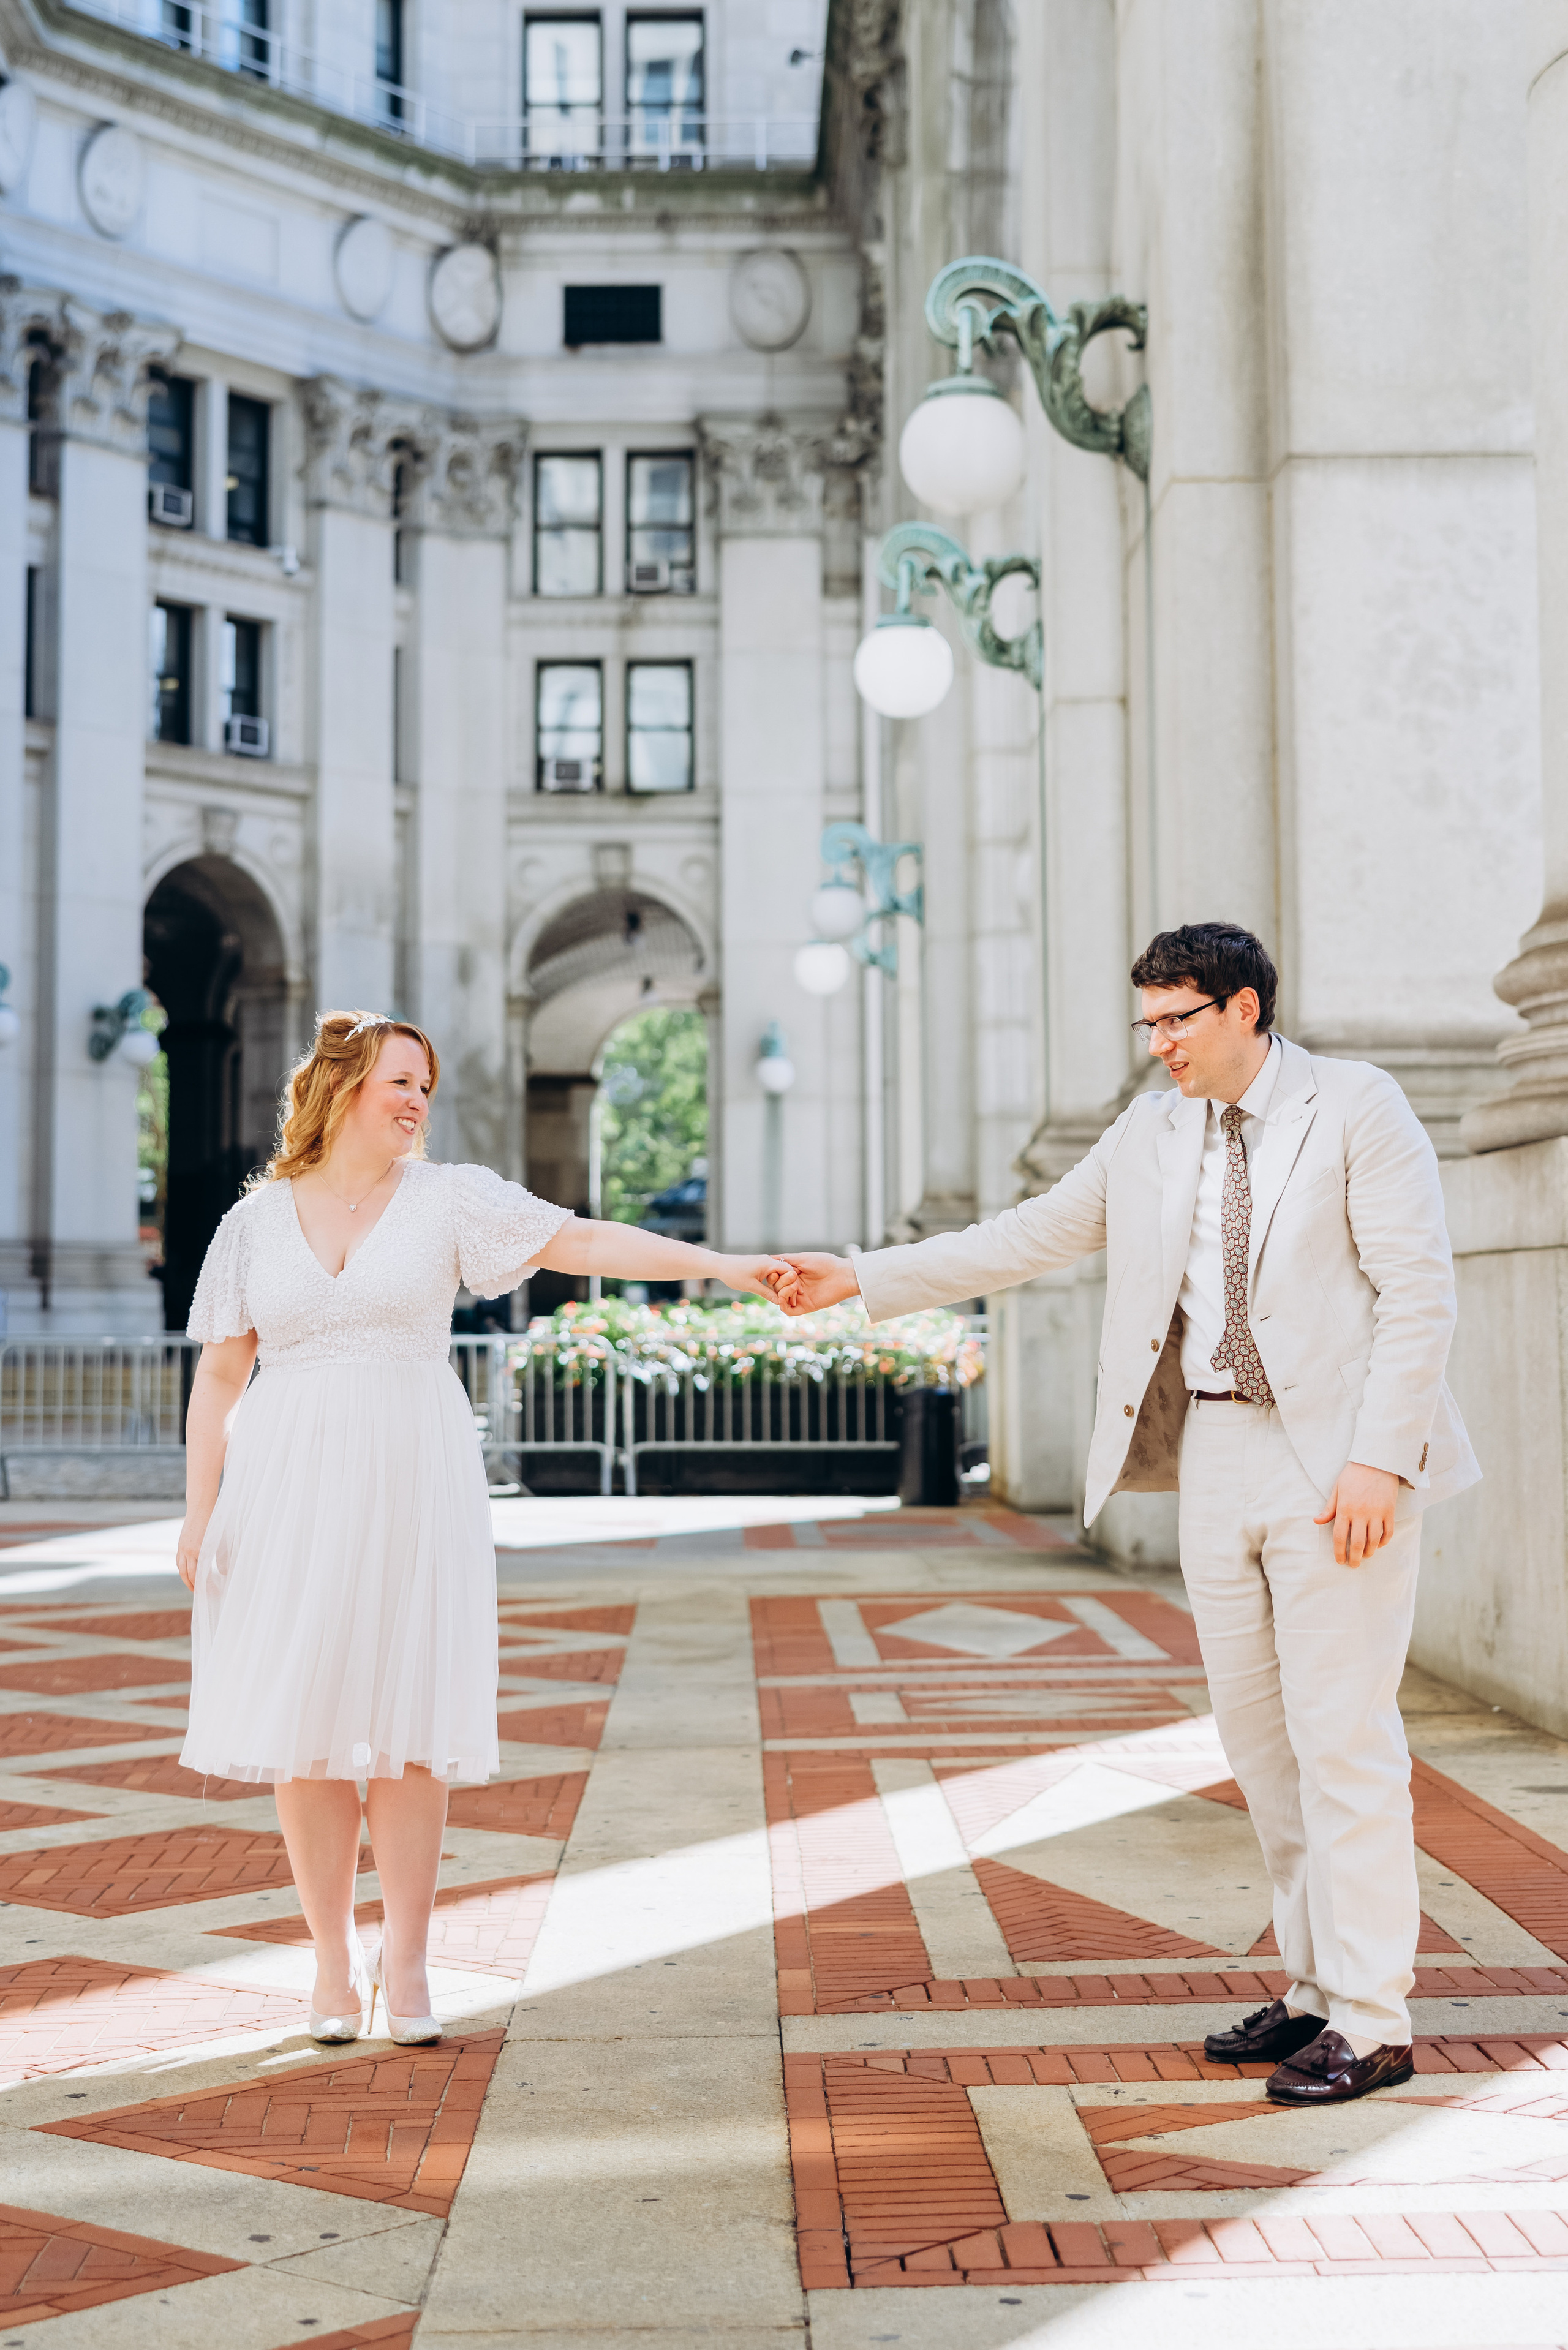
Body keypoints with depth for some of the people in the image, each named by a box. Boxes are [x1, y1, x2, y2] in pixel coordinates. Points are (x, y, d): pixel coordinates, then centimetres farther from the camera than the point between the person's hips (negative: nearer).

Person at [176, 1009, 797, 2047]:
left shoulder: (450, 1198, 2)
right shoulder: (257, 1221, 6)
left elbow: (585, 1242, -7)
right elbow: (220, 1377, 7)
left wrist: (721, 1264, -17)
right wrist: (200, 1511, 1)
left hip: (414, 1485, -1)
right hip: (290, 1487, 1)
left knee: (407, 1726, -1)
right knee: (303, 1728, 2)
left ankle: (406, 1963, 12)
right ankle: (335, 1962, 15)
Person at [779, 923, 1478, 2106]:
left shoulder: (1358, 1109, -6)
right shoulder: (1152, 1132, 11)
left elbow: (1419, 1293, -10)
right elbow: (1032, 1237, 15)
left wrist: (1378, 1459, -18)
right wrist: (863, 1279, 9)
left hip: (1336, 1459, -6)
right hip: (1214, 1450, 6)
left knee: (1341, 1736, -5)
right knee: (1256, 1731, 10)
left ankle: (1372, 2024, 4)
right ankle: (1318, 1986, 22)